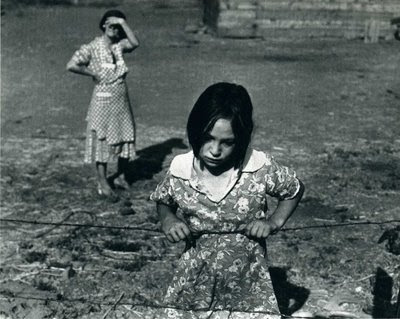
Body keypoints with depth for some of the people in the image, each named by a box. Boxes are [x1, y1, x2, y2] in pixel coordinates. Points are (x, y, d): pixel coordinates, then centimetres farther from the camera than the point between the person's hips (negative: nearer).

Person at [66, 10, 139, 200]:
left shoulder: (120, 45, 5)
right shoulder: (92, 48, -7)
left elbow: (135, 43, -16)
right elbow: (71, 65, -15)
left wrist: (123, 23, -14)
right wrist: (92, 74, -11)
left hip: (122, 99, 5)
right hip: (103, 98, -5)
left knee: (126, 138, 10)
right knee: (103, 140, -1)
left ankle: (120, 175, 29)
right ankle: (103, 183, 5)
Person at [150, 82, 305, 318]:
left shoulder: (261, 168, -16)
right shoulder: (180, 170, -12)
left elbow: (296, 189, 3)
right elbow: (162, 201, 10)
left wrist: (274, 222, -10)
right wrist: (167, 219, -10)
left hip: (247, 283, -1)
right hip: (196, 282, 1)